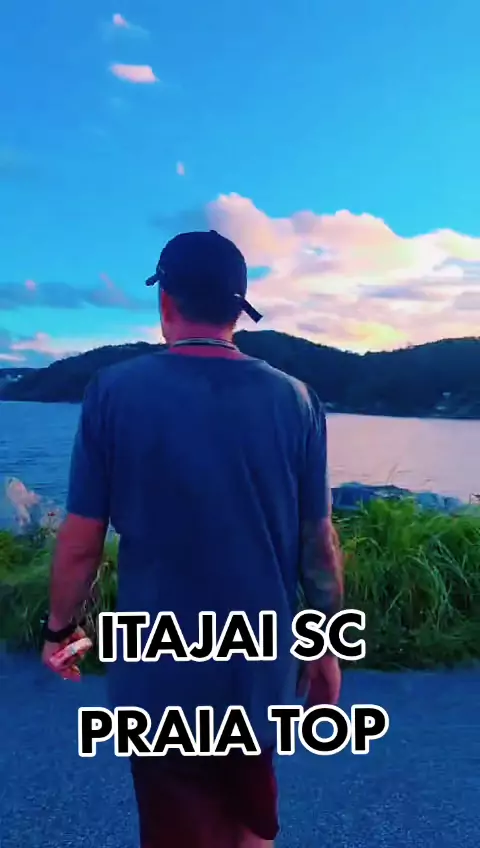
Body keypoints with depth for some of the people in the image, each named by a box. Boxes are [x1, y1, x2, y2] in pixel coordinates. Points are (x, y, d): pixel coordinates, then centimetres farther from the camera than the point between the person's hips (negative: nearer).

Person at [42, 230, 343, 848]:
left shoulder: (115, 391, -14)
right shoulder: (293, 399, -9)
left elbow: (80, 542, -9)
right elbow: (319, 542, -4)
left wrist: (61, 627, 8)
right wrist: (328, 646, 10)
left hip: (161, 675, -2)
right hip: (262, 668, 2)